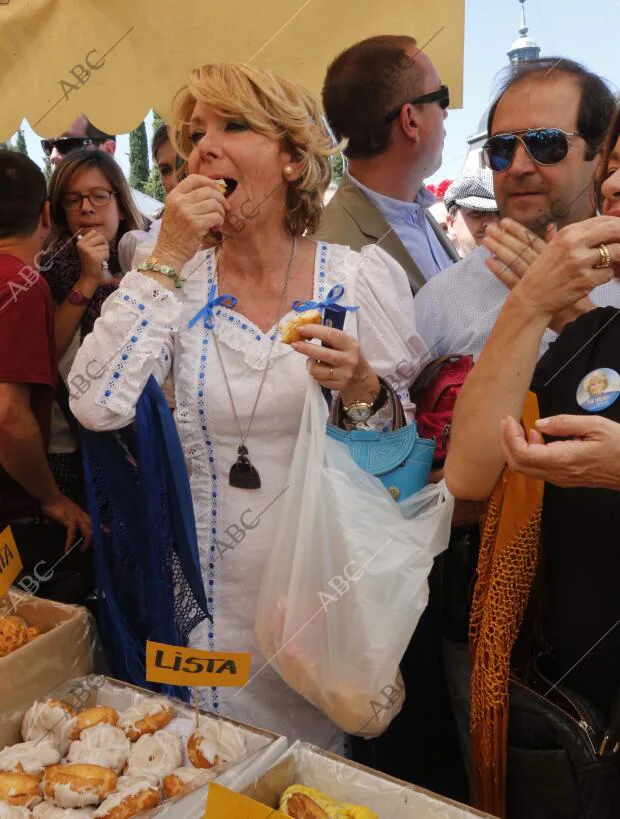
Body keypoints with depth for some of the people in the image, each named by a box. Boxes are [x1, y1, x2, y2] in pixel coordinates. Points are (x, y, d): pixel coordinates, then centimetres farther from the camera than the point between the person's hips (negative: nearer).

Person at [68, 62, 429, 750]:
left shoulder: (365, 275, -6)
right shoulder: (180, 280, -2)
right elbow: (96, 407, -17)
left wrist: (361, 389, -22)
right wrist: (166, 259, -17)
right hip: (217, 600, 2)